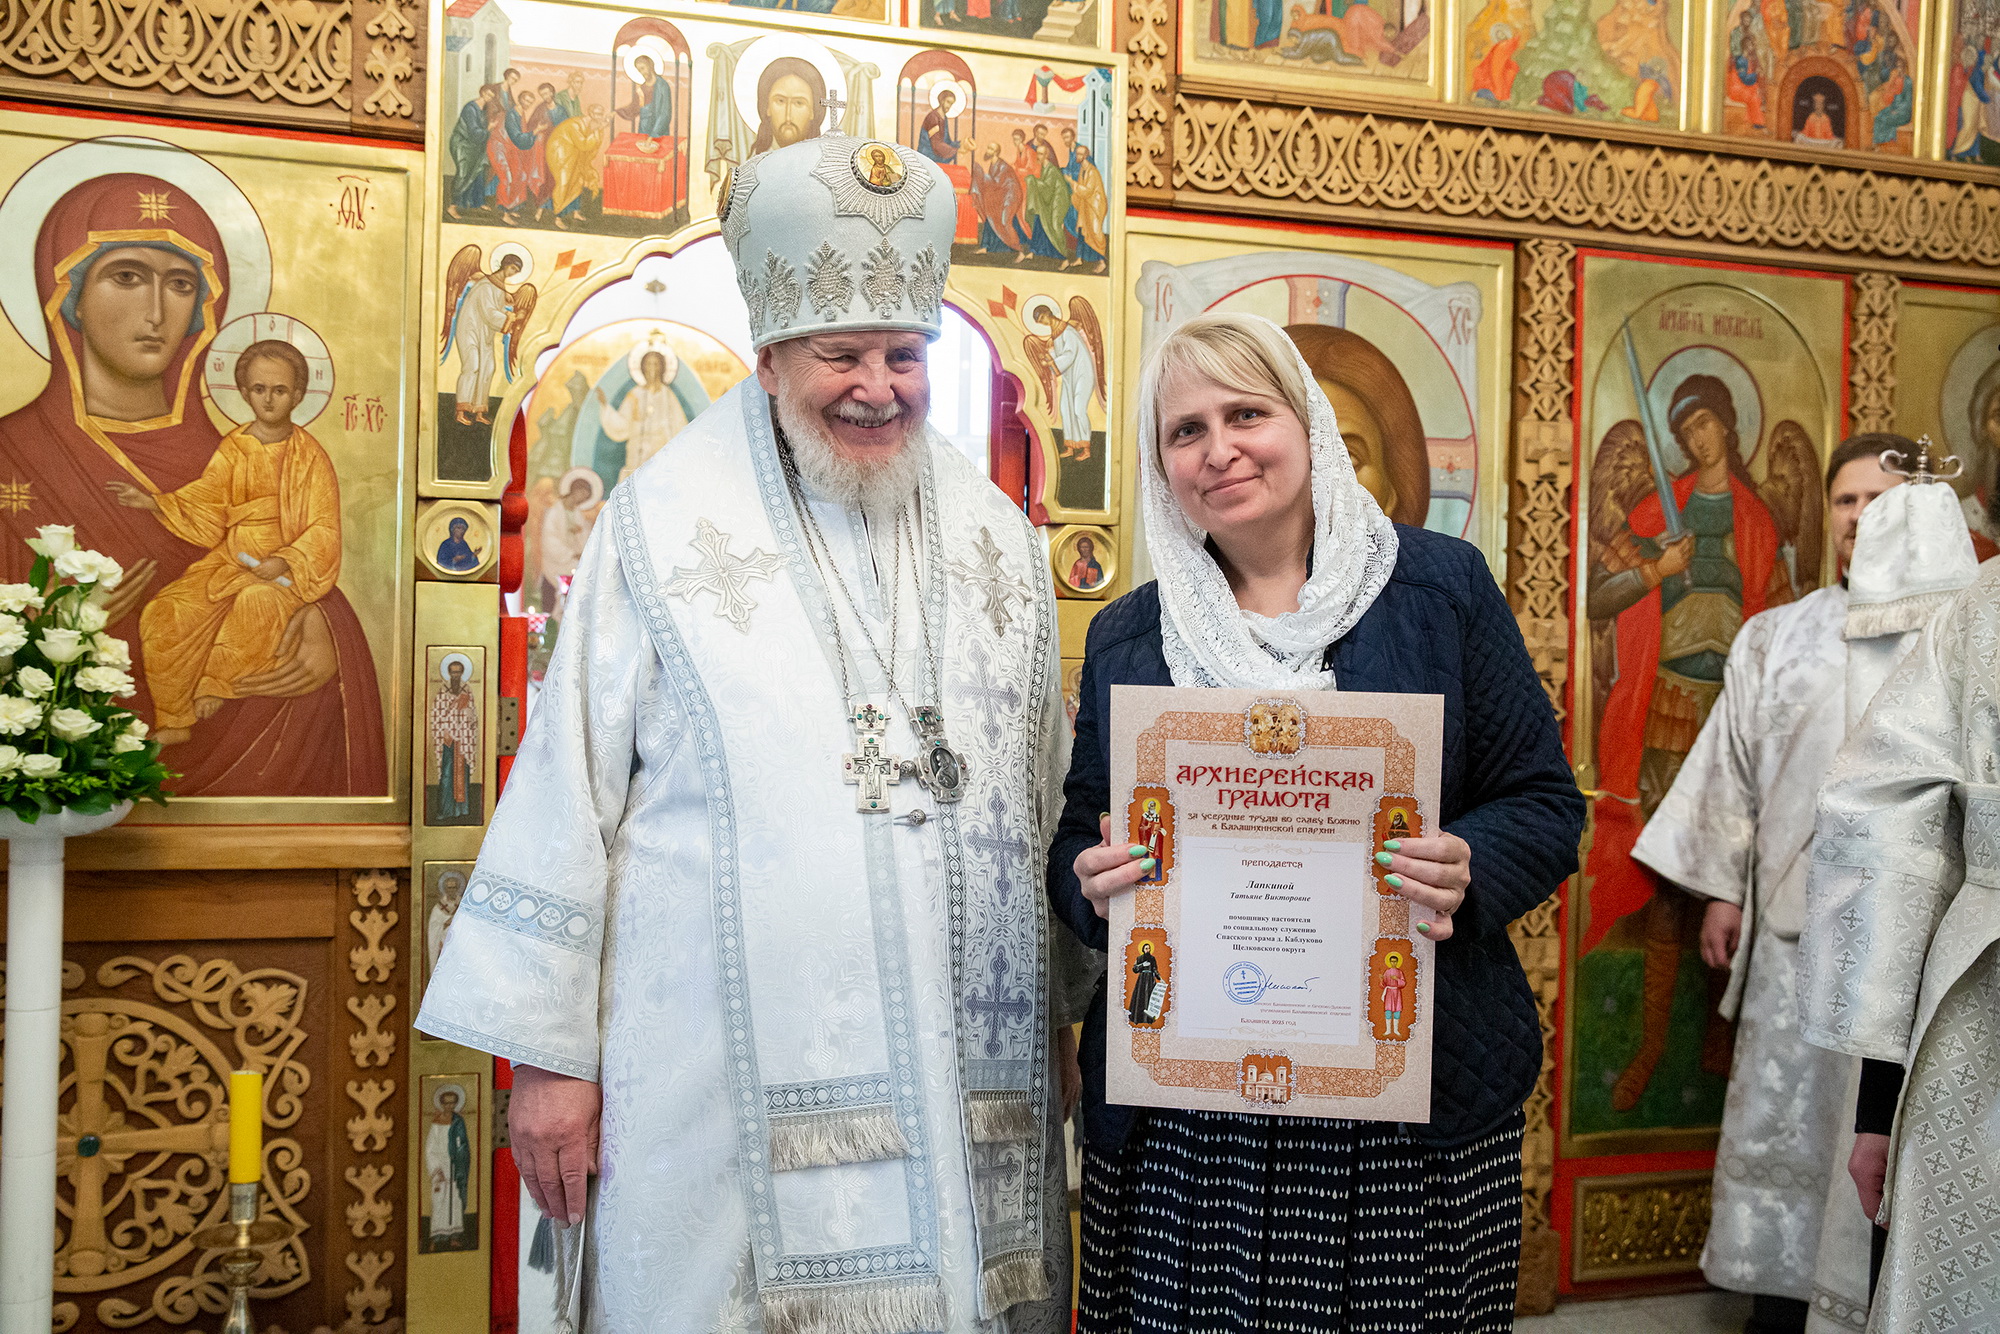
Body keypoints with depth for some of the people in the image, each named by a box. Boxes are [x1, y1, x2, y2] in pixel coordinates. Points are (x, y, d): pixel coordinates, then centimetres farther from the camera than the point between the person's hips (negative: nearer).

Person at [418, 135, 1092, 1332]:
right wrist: (546, 1049, -3)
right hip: (728, 1084, -3)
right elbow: (569, 790, -1)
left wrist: (1063, 1010, 15)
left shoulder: (1002, 543, 10)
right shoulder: (663, 527, -1)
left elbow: (1049, 798, 14)